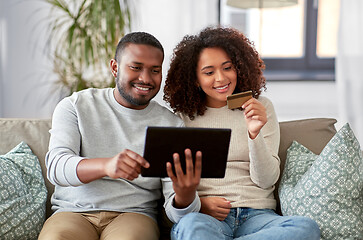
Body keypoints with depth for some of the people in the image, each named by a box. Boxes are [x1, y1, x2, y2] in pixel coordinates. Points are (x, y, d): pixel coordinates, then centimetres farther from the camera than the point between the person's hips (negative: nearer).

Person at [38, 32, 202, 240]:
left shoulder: (171, 124, 7)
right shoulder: (74, 106, 8)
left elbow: (175, 211, 0)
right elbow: (56, 167, -10)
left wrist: (186, 194, -26)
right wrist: (106, 165, -31)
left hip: (134, 215, 0)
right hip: (73, 213, 1)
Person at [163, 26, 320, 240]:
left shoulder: (261, 107, 11)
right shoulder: (183, 116, 8)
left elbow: (266, 180, 4)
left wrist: (254, 133, -13)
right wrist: (197, 202, -11)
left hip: (256, 214, 4)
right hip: (203, 215, -3)